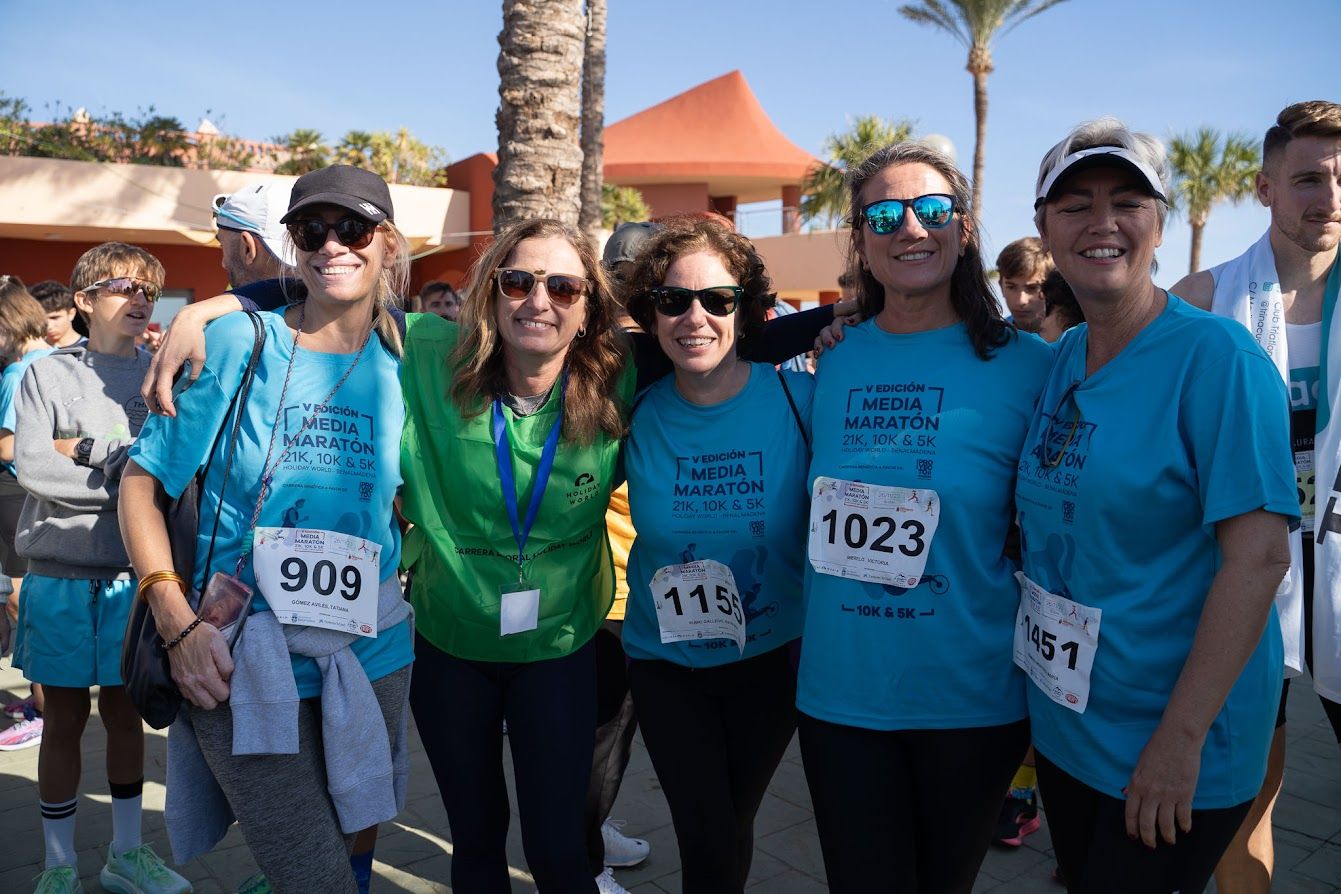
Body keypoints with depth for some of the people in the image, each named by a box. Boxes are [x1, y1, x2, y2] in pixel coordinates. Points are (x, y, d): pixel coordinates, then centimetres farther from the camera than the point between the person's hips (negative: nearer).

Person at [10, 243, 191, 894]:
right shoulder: (47, 375, 0)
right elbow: (32, 468, -11)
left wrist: (88, 451, -14)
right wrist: (126, 471, -14)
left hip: (134, 576, 1)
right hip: (61, 576, -1)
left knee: (125, 712, 12)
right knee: (66, 719, 8)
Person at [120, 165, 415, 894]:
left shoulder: (405, 362, 0)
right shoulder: (237, 344, -7)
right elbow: (141, 485, -3)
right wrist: (178, 621, -12)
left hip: (372, 661, 4)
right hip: (243, 665, -3)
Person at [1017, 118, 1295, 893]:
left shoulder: (1216, 355, -16)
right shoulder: (1060, 358, 3)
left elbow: (1259, 555, -20)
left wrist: (1182, 737, -22)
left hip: (1170, 743, -6)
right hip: (1060, 719, 6)